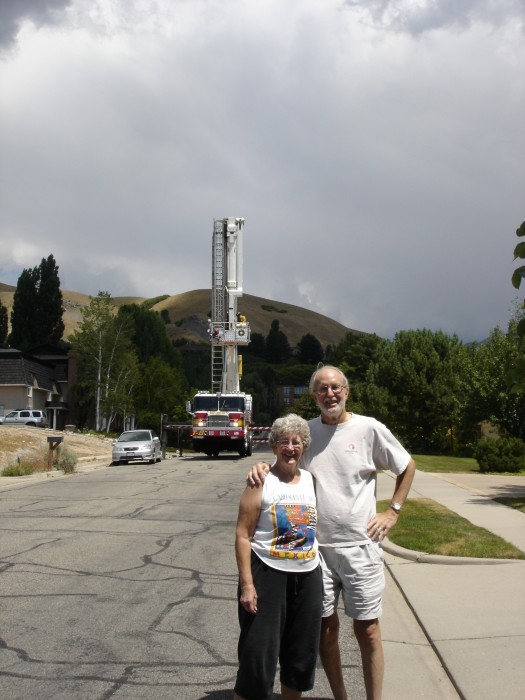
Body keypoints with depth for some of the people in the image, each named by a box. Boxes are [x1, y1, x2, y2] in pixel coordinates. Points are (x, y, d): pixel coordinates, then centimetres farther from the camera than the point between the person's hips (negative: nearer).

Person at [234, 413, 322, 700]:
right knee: (258, 654, -1)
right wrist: (246, 583, -16)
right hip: (268, 575, -5)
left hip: (308, 576, 5)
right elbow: (243, 535, -11)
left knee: (301, 654, 16)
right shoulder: (261, 482, -8)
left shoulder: (311, 480, 7)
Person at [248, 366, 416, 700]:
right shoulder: (305, 431, 5)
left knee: (367, 628, 5)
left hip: (360, 546, -3)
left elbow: (408, 466, 8)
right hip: (317, 546, 3)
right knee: (325, 626, 11)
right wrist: (261, 468, -8)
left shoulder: (369, 428, -3)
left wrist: (393, 512, 2)